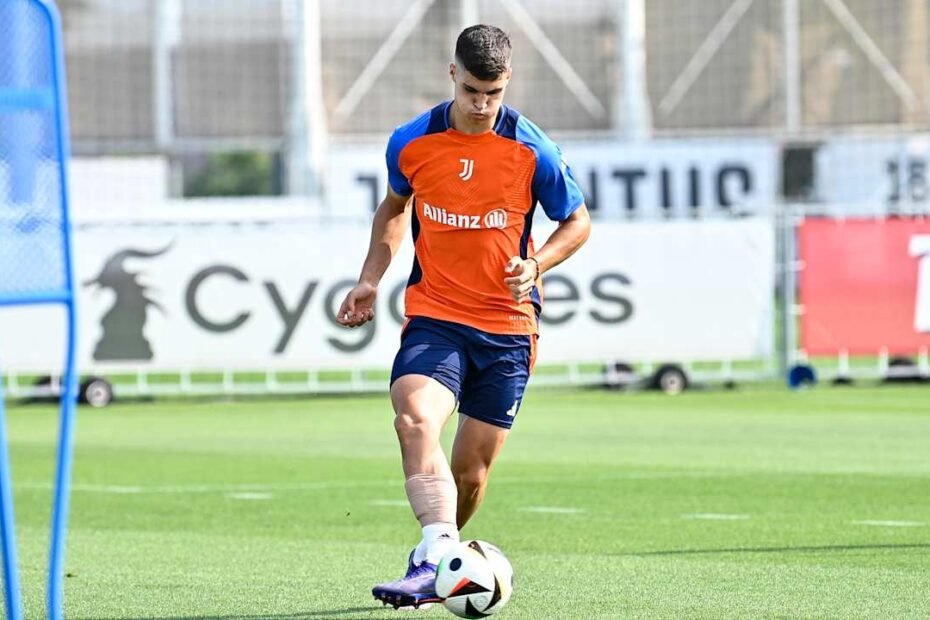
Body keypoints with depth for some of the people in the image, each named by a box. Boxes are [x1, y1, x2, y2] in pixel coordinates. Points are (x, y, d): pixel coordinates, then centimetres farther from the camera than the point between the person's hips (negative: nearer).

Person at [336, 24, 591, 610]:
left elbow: (578, 221, 6)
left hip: (507, 328, 0)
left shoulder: (531, 151, -7)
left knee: (471, 473, 2)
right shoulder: (411, 142, -1)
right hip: (433, 315, 0)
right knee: (415, 419, -29)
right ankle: (436, 561, -41)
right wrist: (372, 278, 10)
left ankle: (437, 560, 28)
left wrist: (536, 264, -12)